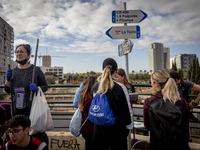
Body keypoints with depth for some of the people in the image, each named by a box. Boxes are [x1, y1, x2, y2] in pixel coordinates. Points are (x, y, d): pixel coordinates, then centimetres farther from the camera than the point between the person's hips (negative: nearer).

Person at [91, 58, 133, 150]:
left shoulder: (95, 87, -3)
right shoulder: (120, 88, -16)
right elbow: (128, 109, -8)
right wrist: (128, 123, 10)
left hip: (98, 130, 4)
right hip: (117, 131, -3)